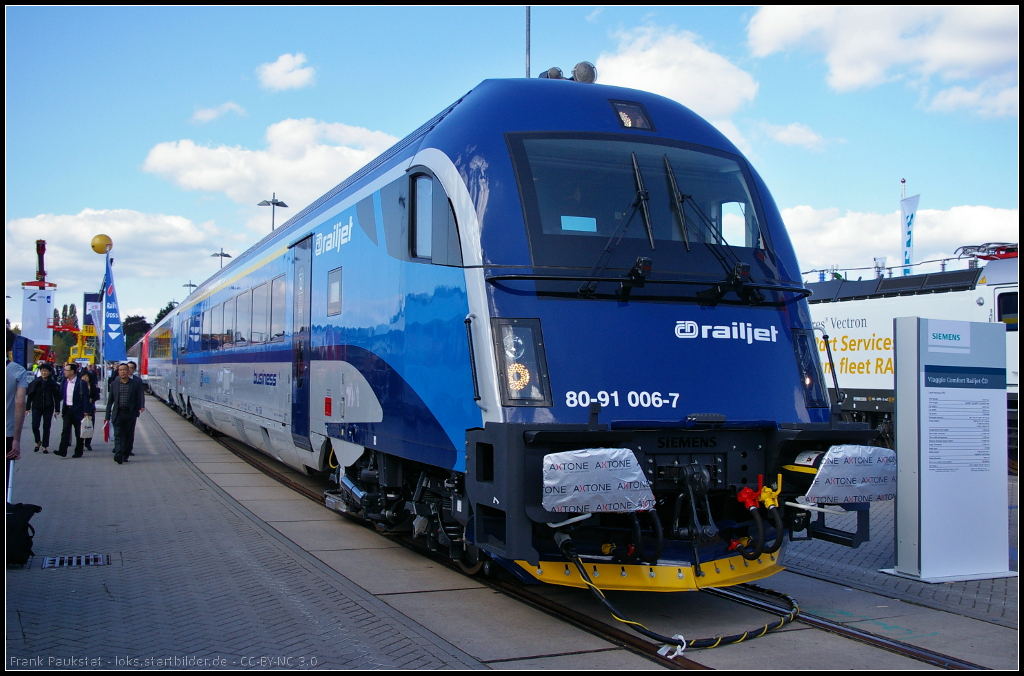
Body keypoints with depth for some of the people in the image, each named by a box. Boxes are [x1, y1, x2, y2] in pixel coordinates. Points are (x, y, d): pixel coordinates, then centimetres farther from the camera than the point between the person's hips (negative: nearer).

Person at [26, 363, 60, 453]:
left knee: (46, 427, 2)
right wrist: (28, 407, -2)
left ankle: (45, 446, 12)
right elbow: (30, 395, 2)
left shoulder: (53, 383, -2)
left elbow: (57, 397, 1)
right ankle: (38, 442, 17)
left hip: (48, 408, 0)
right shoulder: (35, 382, -1)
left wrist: (57, 410, -2)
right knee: (35, 426, -8)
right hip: (37, 407, 0)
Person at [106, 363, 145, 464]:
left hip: (130, 414, -1)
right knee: (118, 434, -9)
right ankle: (118, 455, -20)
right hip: (117, 413, 1)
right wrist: (108, 416, 8)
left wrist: (141, 406, -13)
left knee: (129, 436, 4)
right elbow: (110, 401, 11)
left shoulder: (136, 383, 3)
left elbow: (140, 396, 3)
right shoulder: (114, 384, 9)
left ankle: (125, 455, 15)